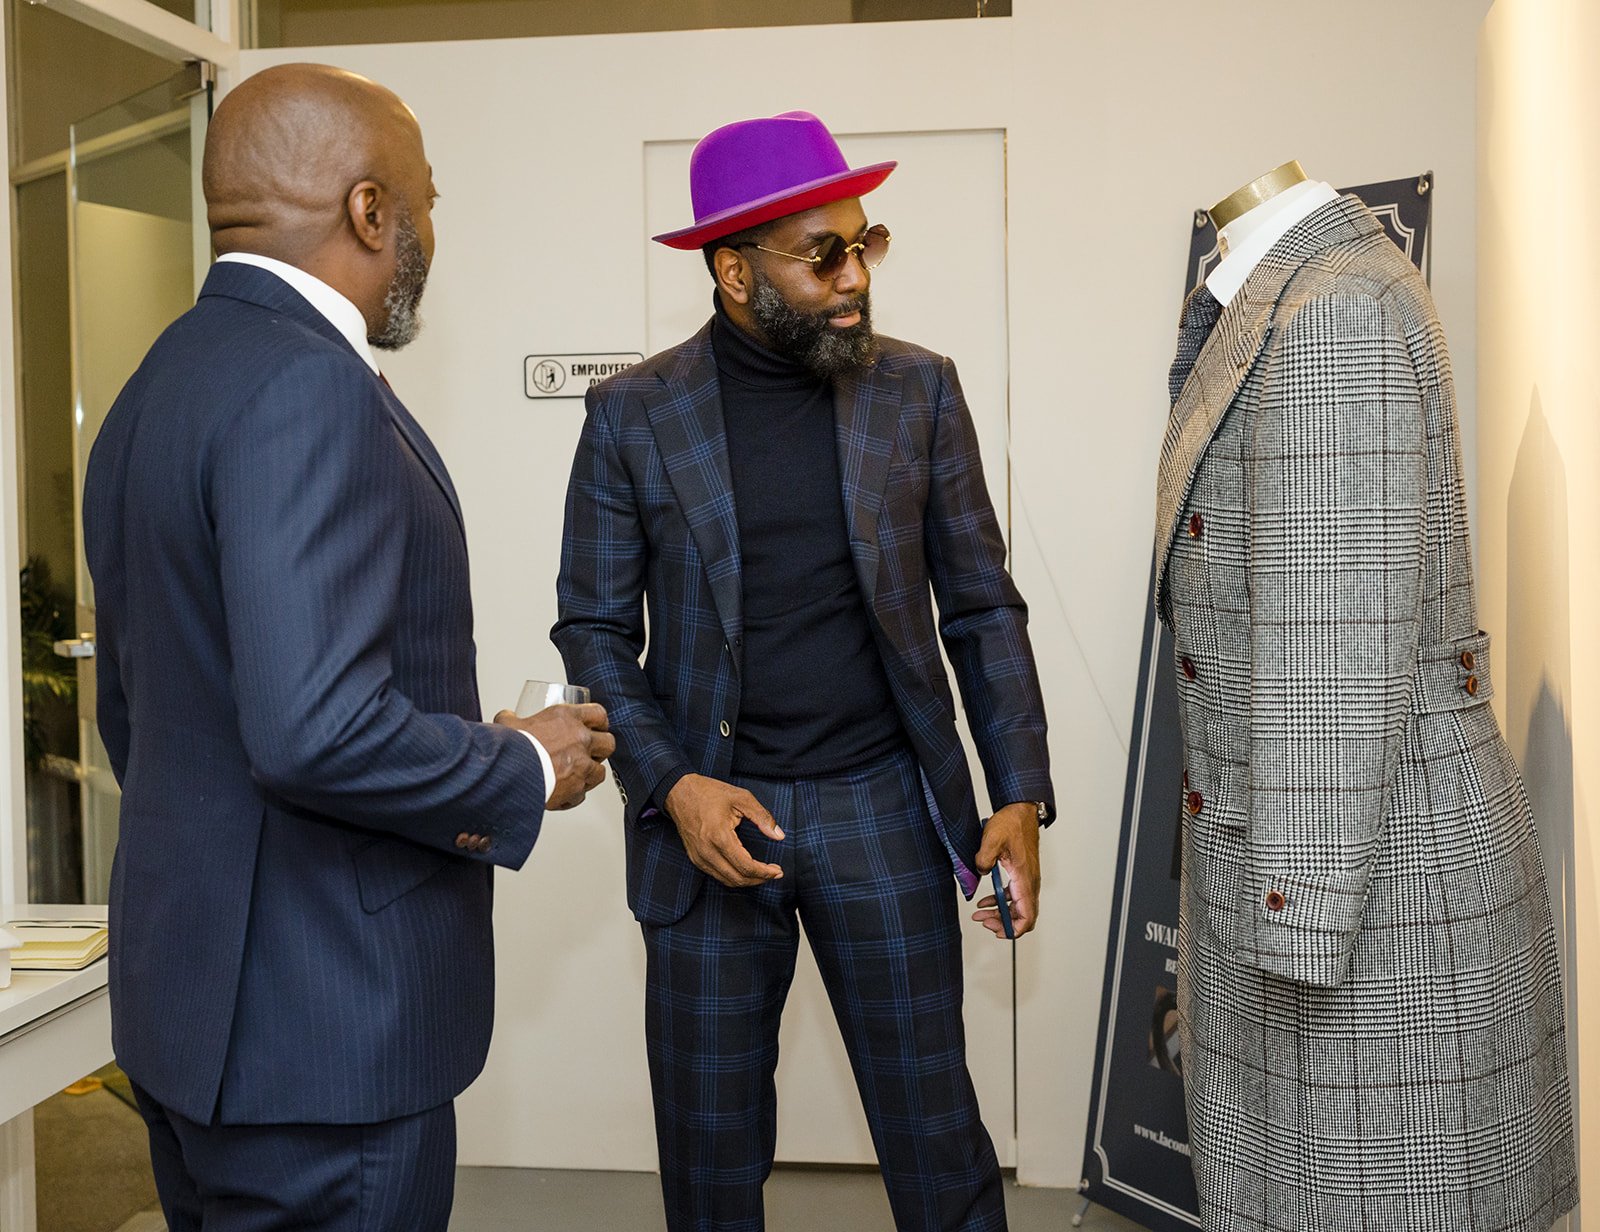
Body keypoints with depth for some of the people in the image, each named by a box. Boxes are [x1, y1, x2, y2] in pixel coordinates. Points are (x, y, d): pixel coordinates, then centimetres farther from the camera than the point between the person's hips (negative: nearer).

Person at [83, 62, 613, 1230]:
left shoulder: (157, 387, 10)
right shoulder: (309, 386, -20)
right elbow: (314, 728, -28)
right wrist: (526, 772, -13)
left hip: (190, 997, 9)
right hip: (322, 1024, -9)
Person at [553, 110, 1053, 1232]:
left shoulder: (920, 392, 2)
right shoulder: (633, 415, -2)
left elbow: (982, 606, 5)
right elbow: (595, 630, 2)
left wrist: (1022, 796, -3)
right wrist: (672, 786, -13)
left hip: (884, 808, 1)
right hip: (710, 817, 0)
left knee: (937, 1137, 7)